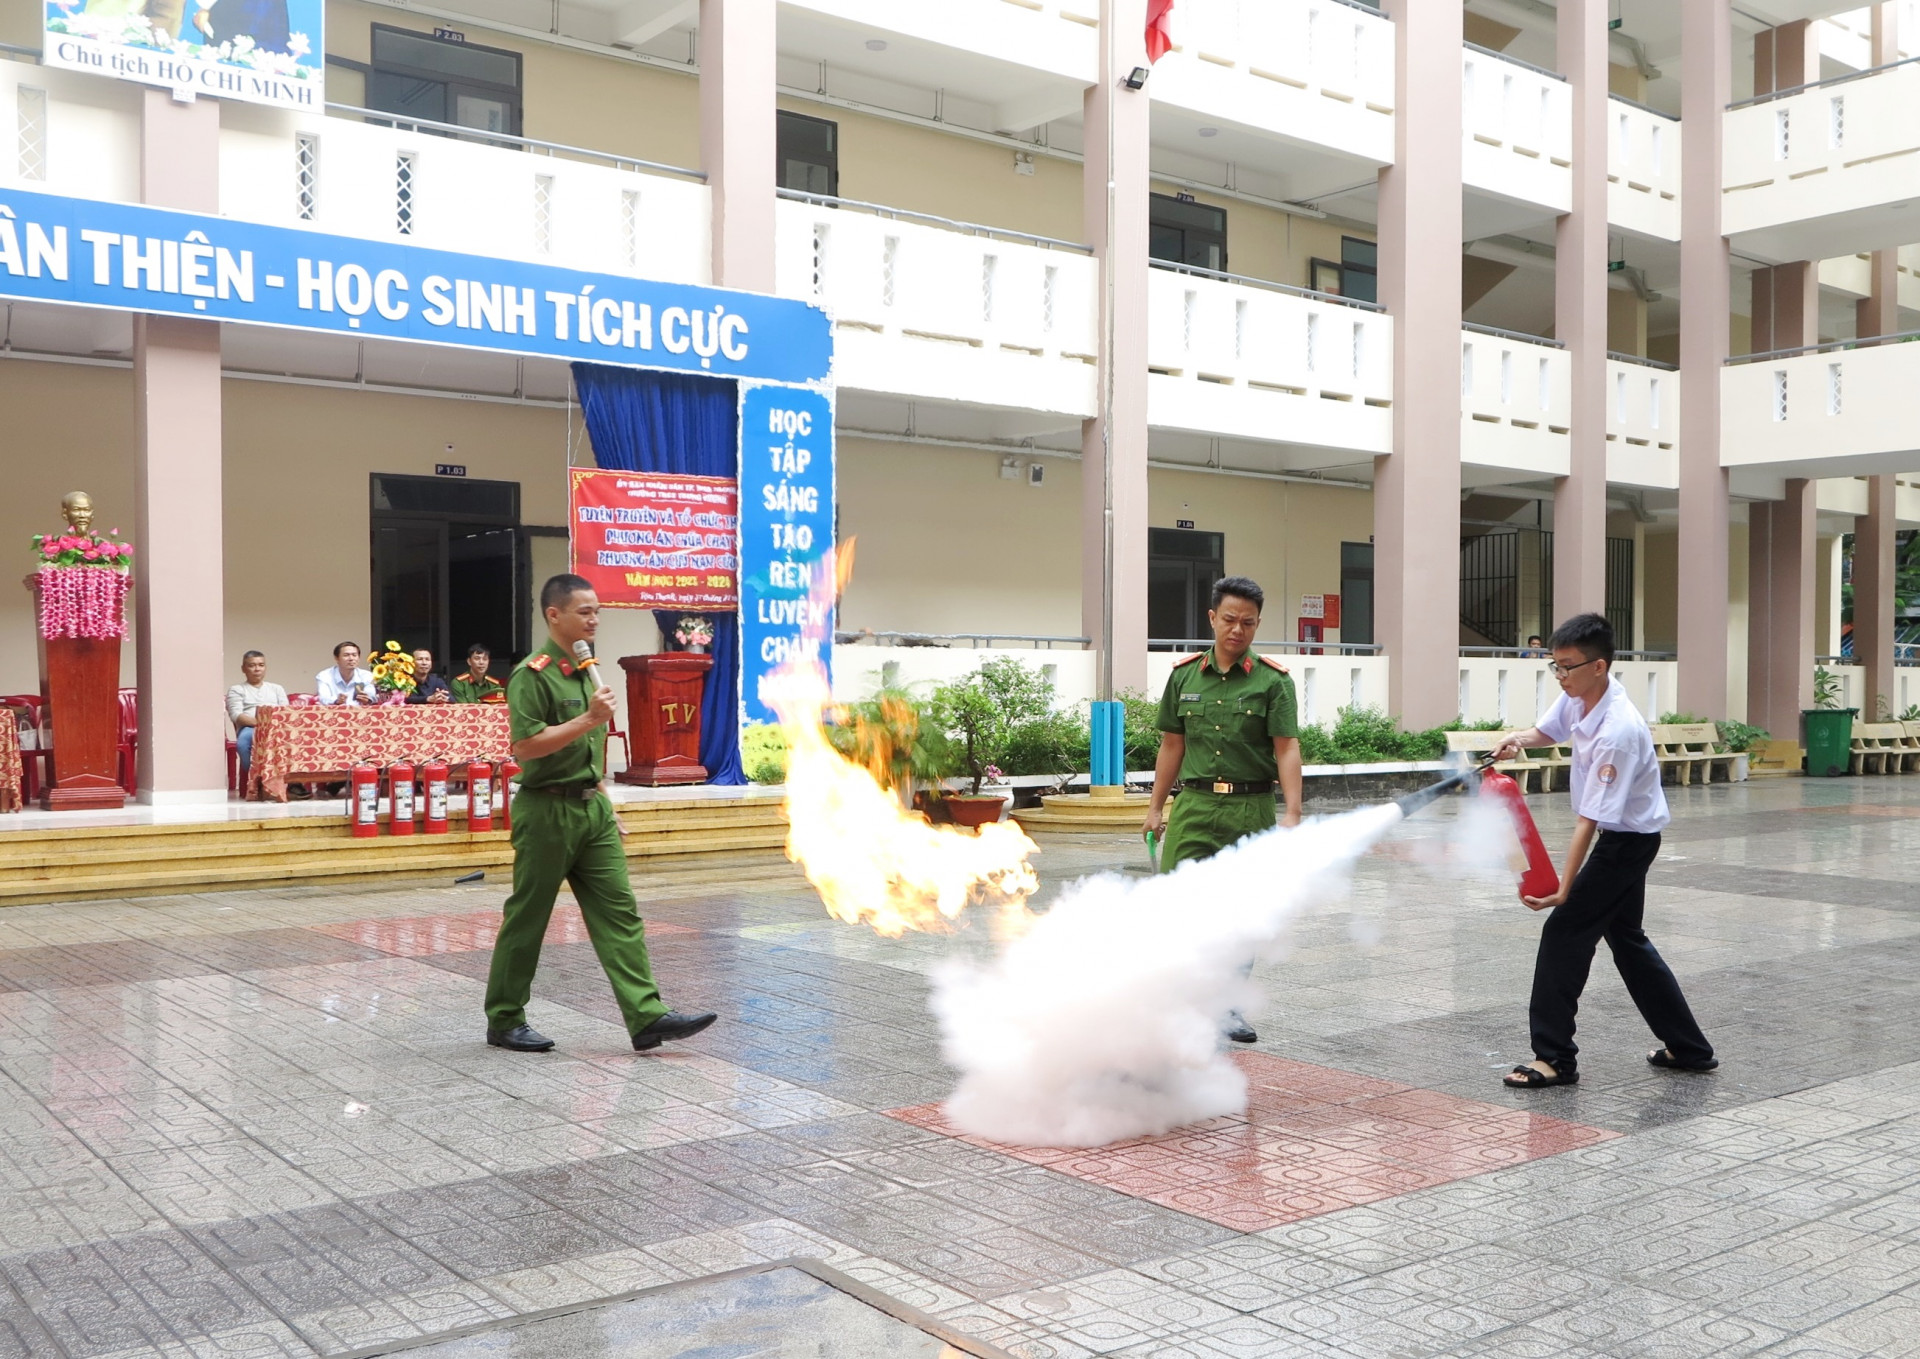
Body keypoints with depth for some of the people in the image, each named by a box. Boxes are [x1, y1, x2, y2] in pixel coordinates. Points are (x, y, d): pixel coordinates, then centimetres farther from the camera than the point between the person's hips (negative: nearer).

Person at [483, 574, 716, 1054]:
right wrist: (590, 719, -25)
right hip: (547, 810, -8)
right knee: (526, 920, 4)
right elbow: (525, 745, -22)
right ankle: (504, 1020, 17)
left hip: (591, 808, 8)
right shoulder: (533, 674, -12)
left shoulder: (586, 672, 14)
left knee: (619, 914, 0)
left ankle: (647, 1016, -3)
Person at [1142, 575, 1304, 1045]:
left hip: (1252, 808, -1)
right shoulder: (1184, 675, 7)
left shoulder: (1273, 680, -1)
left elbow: (1287, 748, -6)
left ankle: (1228, 1005, 20)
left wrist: (1293, 815, -15)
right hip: (1194, 805, 1)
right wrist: (1155, 807, 13)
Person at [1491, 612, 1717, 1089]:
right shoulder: (1580, 695, -7)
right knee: (1625, 937, 19)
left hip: (1628, 840, -10)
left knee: (1565, 931, -9)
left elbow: (1590, 818, -32)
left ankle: (1554, 1057, -1)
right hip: (1622, 839, 10)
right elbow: (1549, 731, 14)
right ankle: (1688, 1047, 30)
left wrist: (1565, 886, -34)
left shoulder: (1617, 732, -32)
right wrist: (1519, 740, -10)